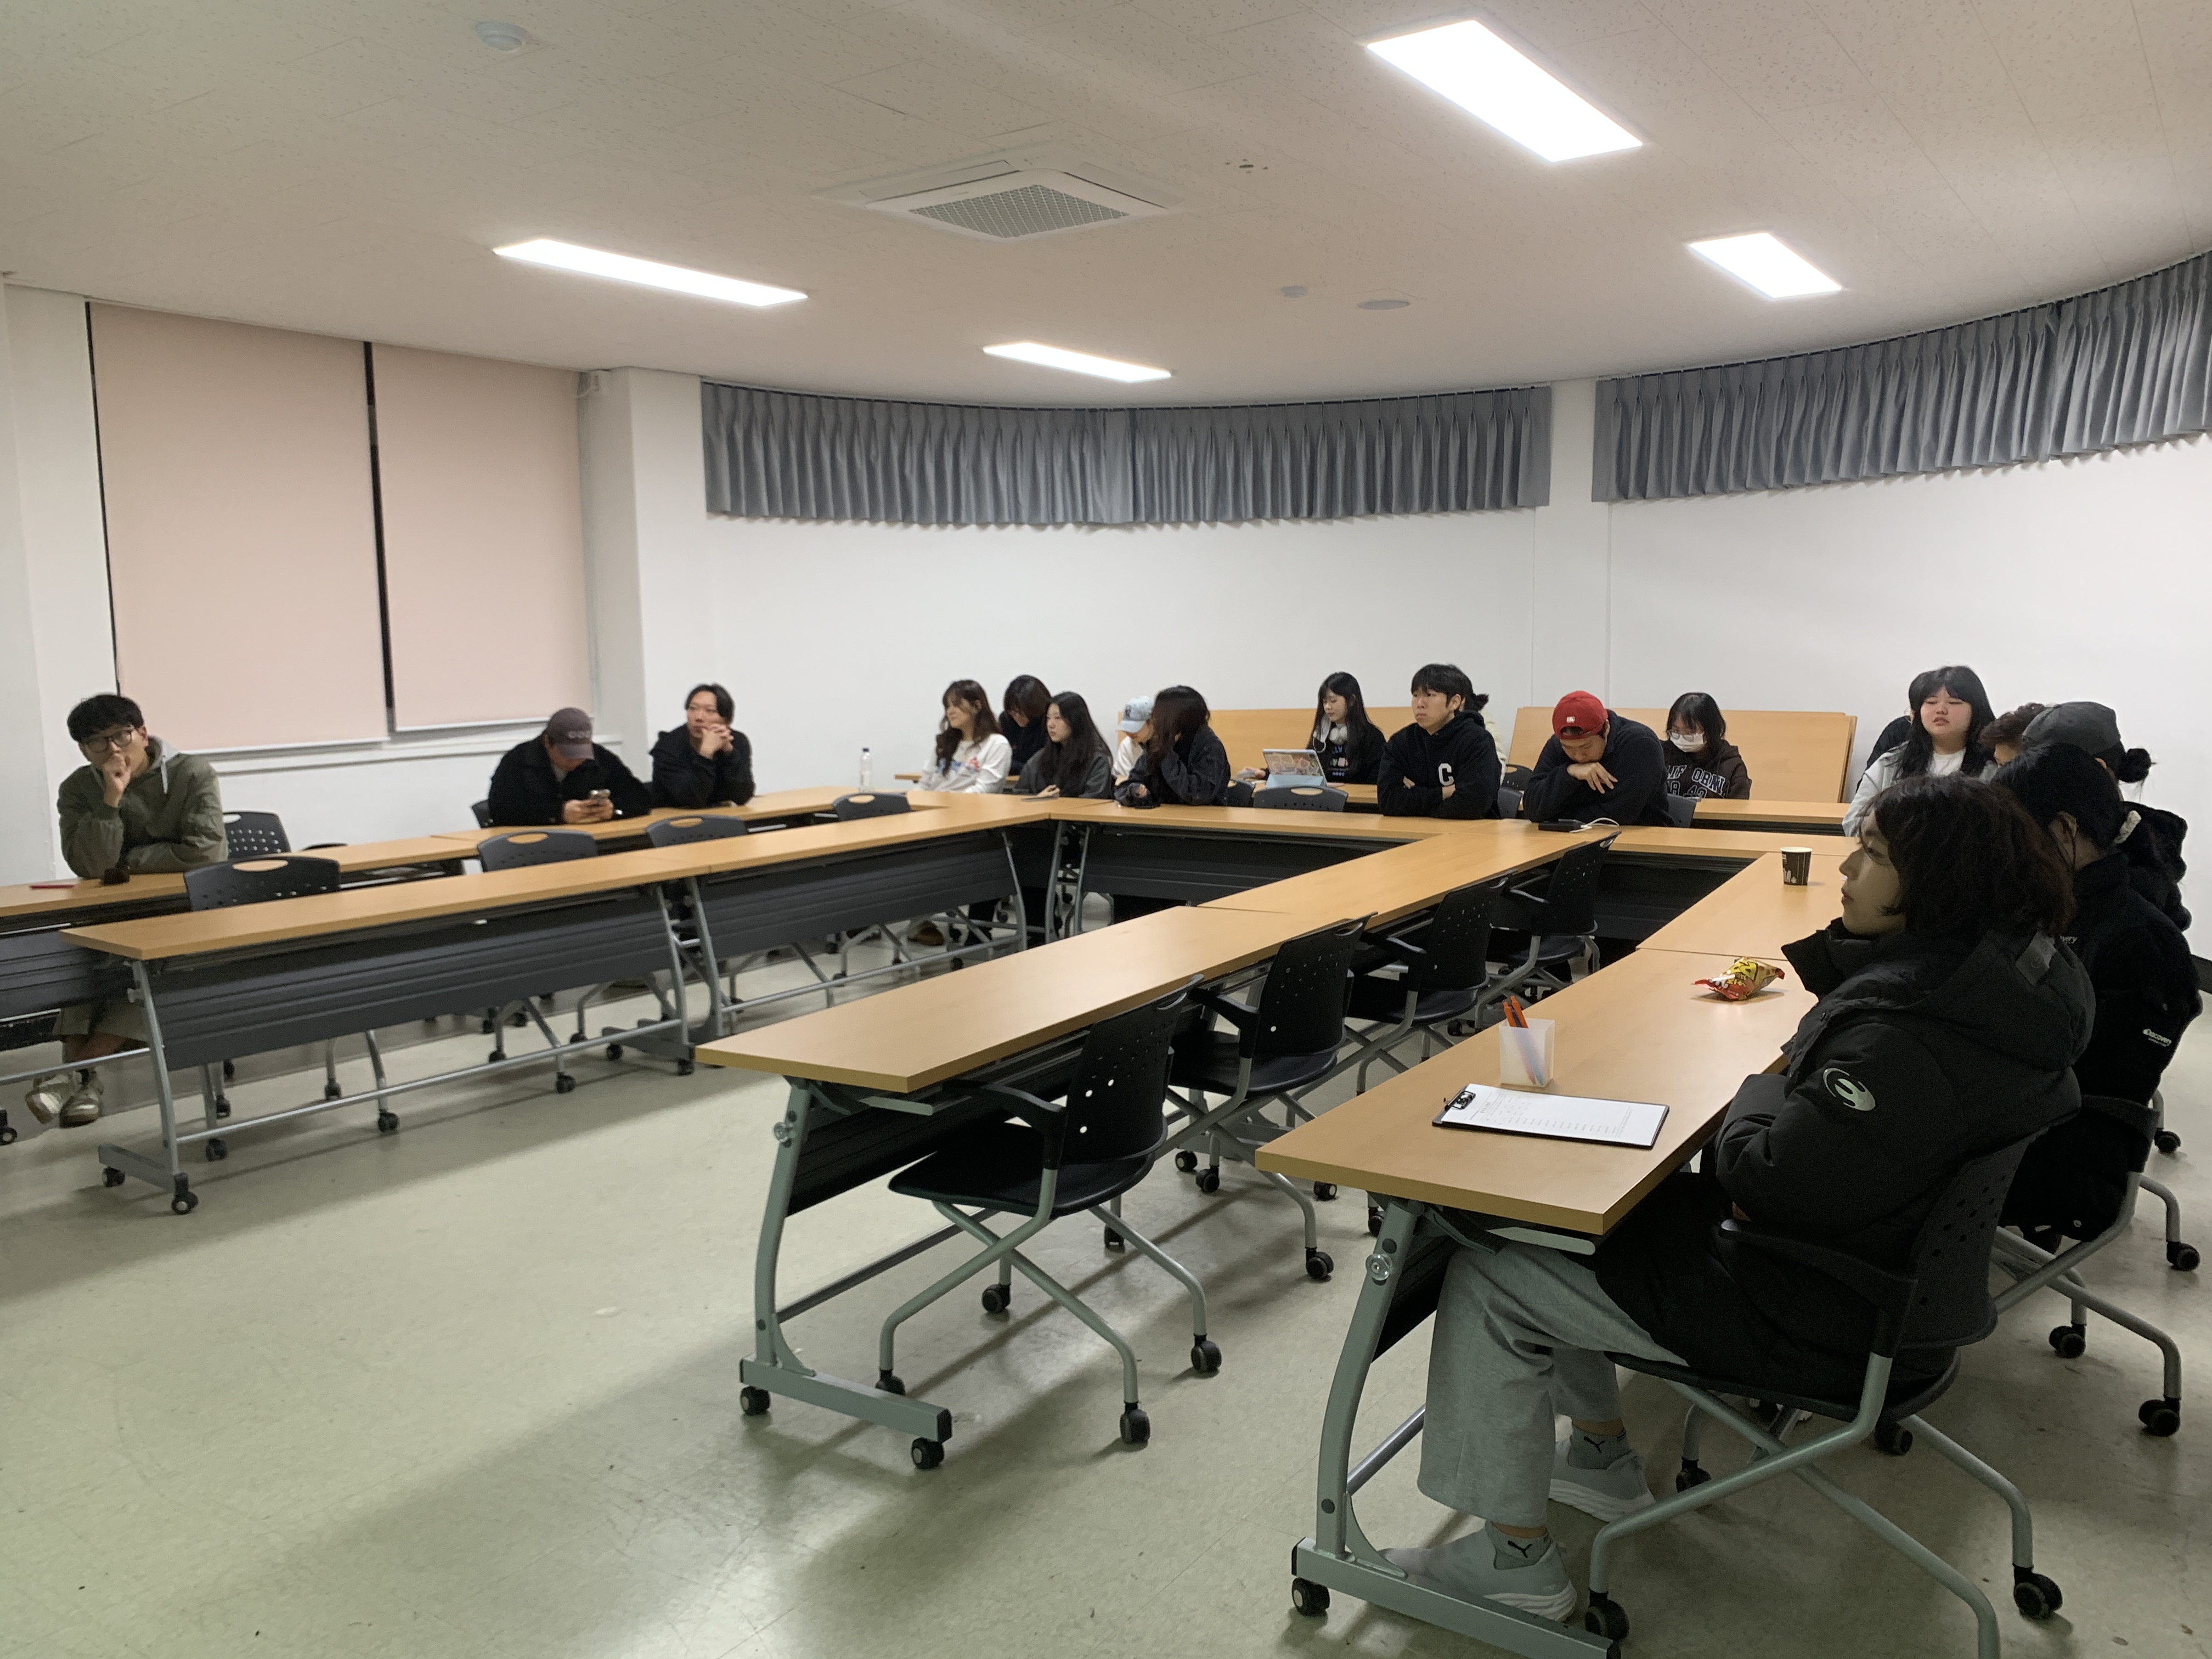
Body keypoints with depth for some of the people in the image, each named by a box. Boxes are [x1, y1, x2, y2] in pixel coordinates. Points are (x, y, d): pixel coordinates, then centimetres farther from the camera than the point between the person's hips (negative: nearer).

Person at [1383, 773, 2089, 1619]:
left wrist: (1764, 1084, -10)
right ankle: (1602, 1458, 29)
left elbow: (1765, 1180, -27)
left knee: (1486, 1275, -5)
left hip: (1815, 1320, -10)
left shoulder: (1907, 1043, -33)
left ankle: (1515, 1559, 9)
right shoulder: (2000, 972, -1)